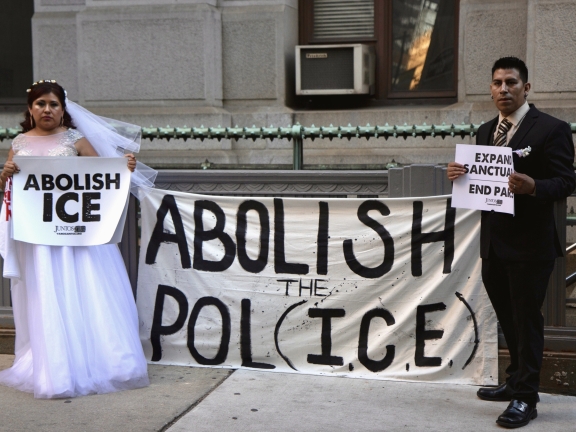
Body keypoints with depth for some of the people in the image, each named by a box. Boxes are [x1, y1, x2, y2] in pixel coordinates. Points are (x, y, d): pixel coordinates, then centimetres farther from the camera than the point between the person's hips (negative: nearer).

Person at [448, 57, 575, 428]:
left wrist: (533, 187, -31)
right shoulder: (485, 132, 14)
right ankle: (517, 381, 35)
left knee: (526, 320, 0)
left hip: (530, 245, -7)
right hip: (494, 244, 7)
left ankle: (525, 398, 9)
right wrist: (460, 175, -5)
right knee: (509, 319, 19)